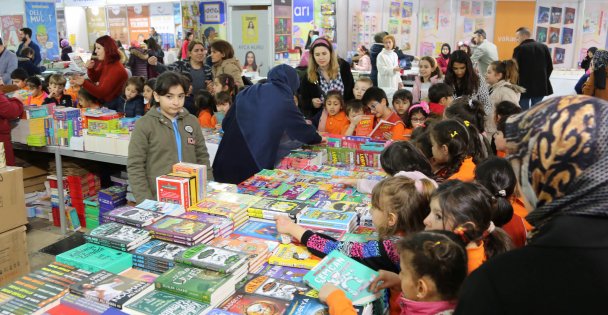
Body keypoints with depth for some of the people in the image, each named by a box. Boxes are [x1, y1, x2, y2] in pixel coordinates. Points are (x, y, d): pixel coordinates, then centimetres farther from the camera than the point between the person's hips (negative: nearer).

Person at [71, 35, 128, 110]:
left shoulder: (116, 70, -24)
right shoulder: (104, 63, 2)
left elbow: (101, 93, -25)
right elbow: (95, 79, 17)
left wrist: (84, 83, -38)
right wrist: (90, 69, -3)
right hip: (104, 101, 8)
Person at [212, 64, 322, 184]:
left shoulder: (248, 92, 11)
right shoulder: (284, 101, -2)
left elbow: (225, 124, 17)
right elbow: (301, 129, 11)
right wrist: (318, 138, 31)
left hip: (227, 163, 5)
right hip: (257, 168, -4)